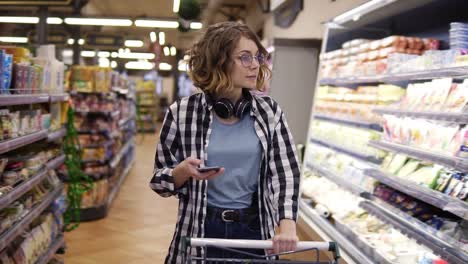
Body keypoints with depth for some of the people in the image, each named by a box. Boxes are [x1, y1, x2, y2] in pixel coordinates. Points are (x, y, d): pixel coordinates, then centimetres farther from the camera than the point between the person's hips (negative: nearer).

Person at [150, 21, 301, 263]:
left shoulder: (269, 111, -2)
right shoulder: (182, 113, -8)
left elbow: (286, 171, -7)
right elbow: (159, 181, 0)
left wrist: (287, 225, -22)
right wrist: (184, 171, -22)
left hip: (254, 231, 2)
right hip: (200, 233, -1)